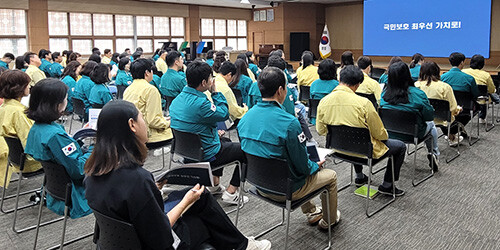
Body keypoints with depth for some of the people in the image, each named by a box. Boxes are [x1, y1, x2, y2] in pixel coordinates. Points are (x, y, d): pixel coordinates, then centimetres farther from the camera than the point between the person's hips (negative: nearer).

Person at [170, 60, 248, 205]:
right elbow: (224, 114, -15)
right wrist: (215, 92, -9)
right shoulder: (200, 104, -31)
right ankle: (231, 193, 10)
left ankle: (214, 184, 35)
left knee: (225, 141, 34)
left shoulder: (177, 99, -1)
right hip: (205, 155, -9)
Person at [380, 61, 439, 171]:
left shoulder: (384, 94, -14)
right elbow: (430, 116, -13)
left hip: (390, 133, 3)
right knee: (431, 124, 30)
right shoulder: (418, 94, -25)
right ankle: (434, 154, 38)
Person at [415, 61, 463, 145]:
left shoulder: (416, 85, -11)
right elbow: (453, 109, -13)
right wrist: (458, 109, 12)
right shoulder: (445, 87, -19)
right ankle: (452, 136, 38)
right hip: (441, 120, -5)